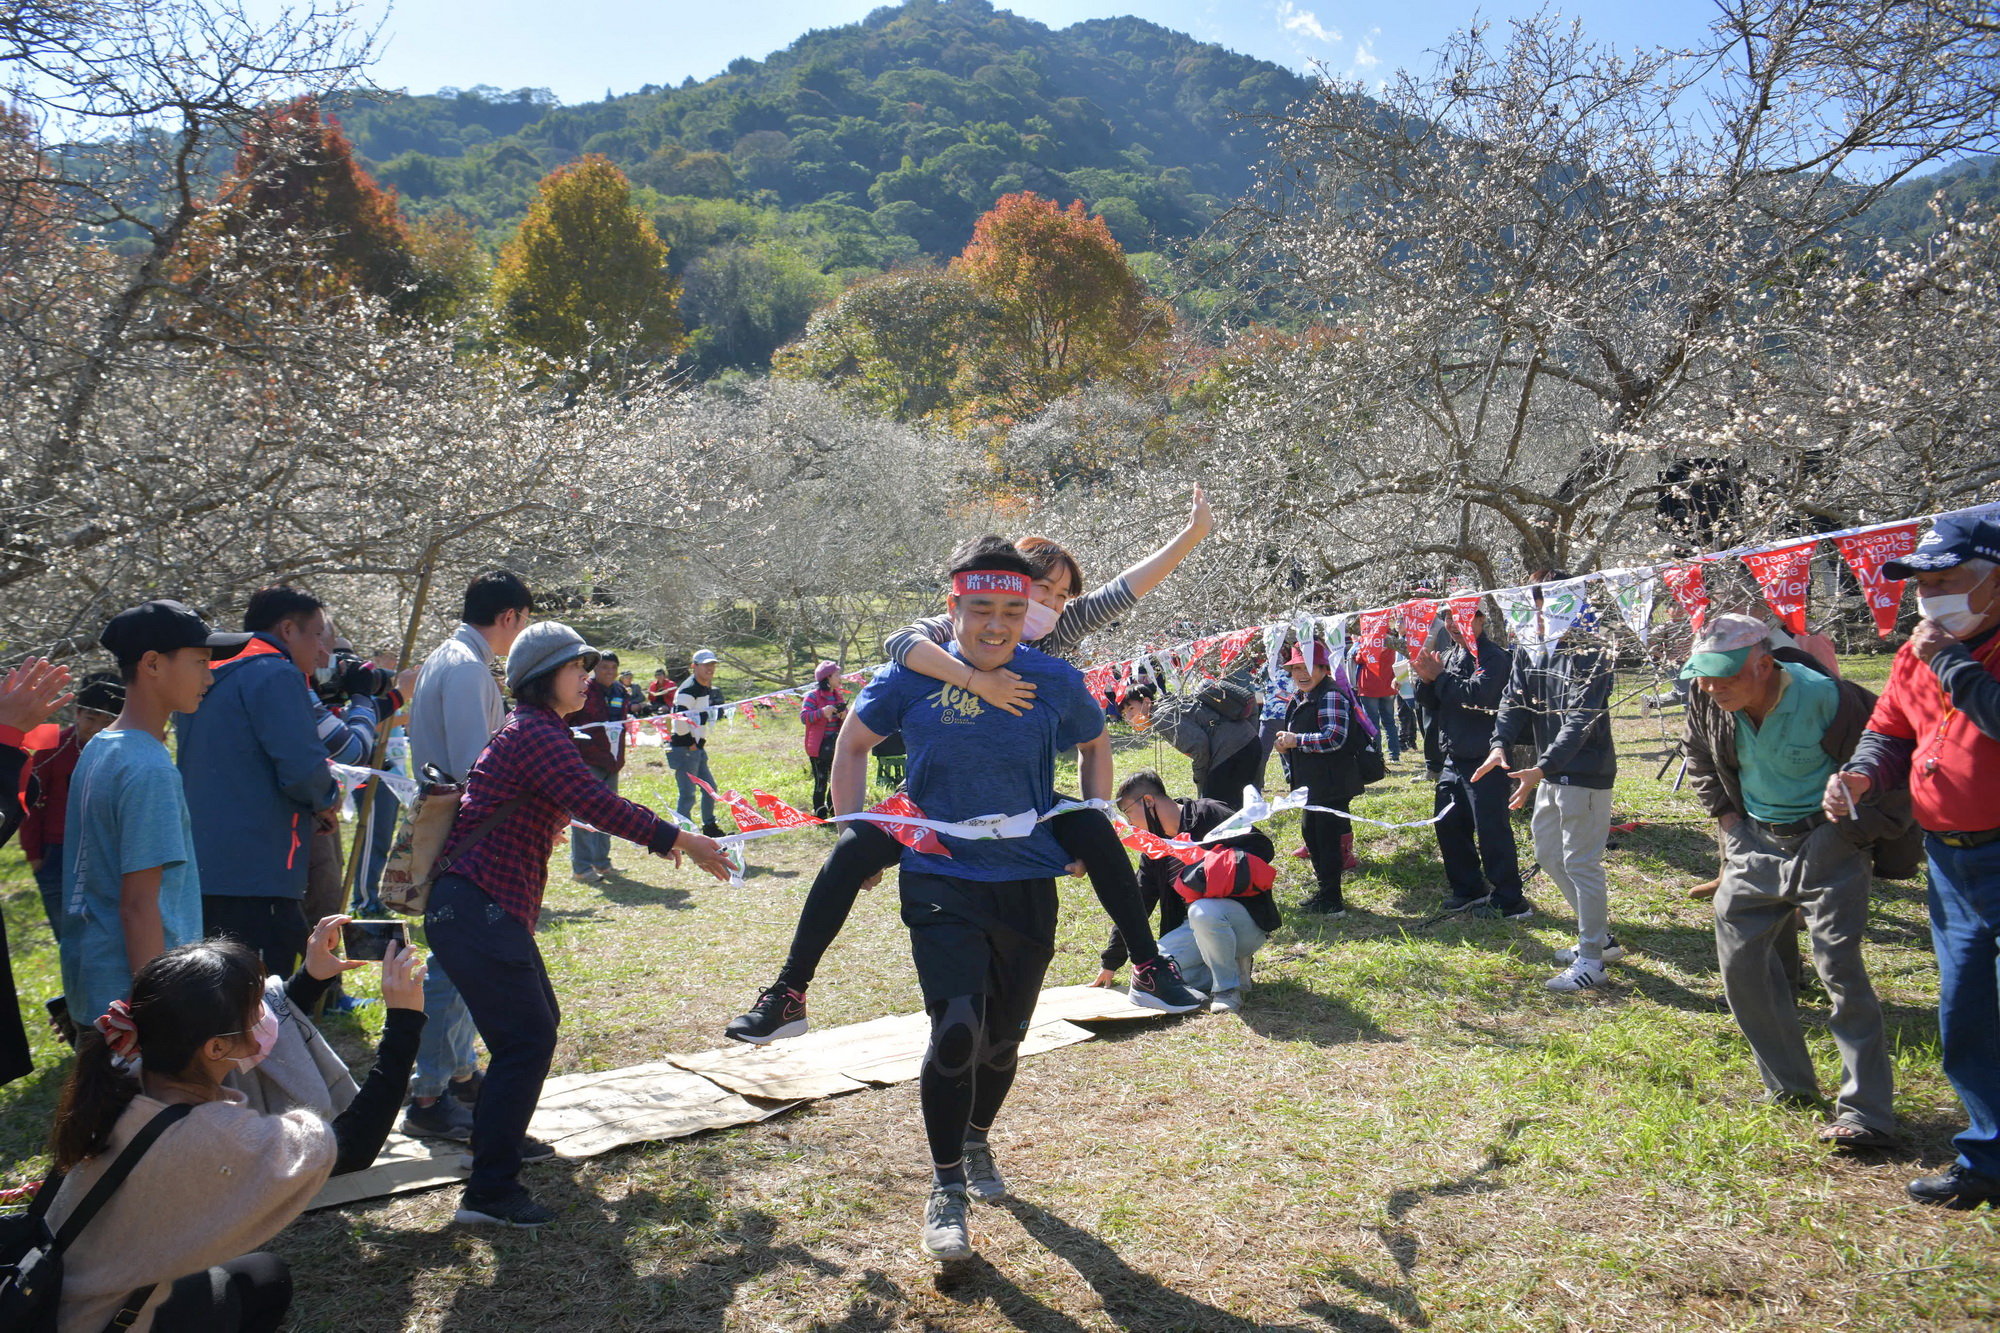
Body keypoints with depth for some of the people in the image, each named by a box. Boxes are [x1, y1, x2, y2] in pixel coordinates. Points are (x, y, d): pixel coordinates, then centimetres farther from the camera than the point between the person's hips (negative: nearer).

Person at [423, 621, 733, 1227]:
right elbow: (597, 804, -22)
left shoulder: (533, 732, 19)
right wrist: (679, 841, -17)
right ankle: (489, 1191, -6)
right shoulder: (537, 735, -15)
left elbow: (581, 805, 27)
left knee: (539, 1020, 21)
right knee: (527, 1038, -10)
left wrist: (659, 835, 27)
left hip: (491, 909, 11)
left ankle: (501, 1136, 39)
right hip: (477, 910, -11)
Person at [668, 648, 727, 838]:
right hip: (683, 749, -10)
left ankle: (709, 827, 30)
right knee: (688, 794, -10)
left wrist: (700, 742, 15)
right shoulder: (688, 690, -17)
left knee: (710, 788, 17)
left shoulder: (707, 689, 13)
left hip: (697, 748, 10)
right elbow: (679, 719, -24)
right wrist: (690, 743, -15)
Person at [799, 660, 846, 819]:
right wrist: (822, 712, -32)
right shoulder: (813, 696, -9)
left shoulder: (839, 696, 12)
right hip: (819, 747, -6)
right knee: (821, 781, -2)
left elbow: (847, 716, 19)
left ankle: (833, 809, 26)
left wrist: (845, 716, -6)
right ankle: (820, 814, 6)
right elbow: (803, 716, -18)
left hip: (837, 746, 6)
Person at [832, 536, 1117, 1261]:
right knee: (957, 1029, -16)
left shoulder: (1056, 682, -4)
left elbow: (1096, 745, 16)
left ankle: (977, 1141, 46)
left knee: (1004, 1034, 16)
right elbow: (853, 741, 8)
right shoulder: (914, 674, -8)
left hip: (1029, 882, 3)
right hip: (941, 880, -2)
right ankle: (945, 1188, 4)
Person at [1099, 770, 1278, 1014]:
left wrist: (1209, 871, -29)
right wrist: (1111, 961, 17)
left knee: (1203, 911, -39)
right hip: (1198, 928, 7)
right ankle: (1232, 967, 1)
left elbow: (1261, 847, -19)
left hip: (1247, 918, -7)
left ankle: (1228, 988, -17)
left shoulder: (1209, 814, -10)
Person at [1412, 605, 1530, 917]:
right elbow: (1432, 706, 13)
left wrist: (1440, 676, -18)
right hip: (1454, 758, 9)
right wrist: (1426, 680, -6)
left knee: (1491, 828, -5)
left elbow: (1477, 694, -27)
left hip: (1484, 759, -9)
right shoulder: (1452, 655, 13)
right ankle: (1468, 888, 29)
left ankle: (1507, 898, 5)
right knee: (1447, 824, 15)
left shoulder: (1494, 657, -12)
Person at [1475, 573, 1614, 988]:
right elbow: (1514, 701, 3)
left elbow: (1579, 722, -24)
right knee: (1548, 854, 17)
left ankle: (1591, 960, 8)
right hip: (1551, 772, 9)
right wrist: (1499, 744, -15)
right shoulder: (1528, 651, 7)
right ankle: (1599, 935, 33)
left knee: (1581, 862, -4)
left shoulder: (1588, 655, -18)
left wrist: (1541, 769, -32)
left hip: (1585, 773, -9)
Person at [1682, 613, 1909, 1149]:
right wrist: (1725, 814, 7)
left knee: (1840, 972, -8)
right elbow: (1698, 754, 14)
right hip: (1754, 844, 6)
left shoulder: (1827, 698, -24)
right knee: (1740, 962, 6)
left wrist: (1857, 832, -15)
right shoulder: (1708, 701, -8)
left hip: (1827, 847, -6)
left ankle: (1866, 1114, -1)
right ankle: (1790, 1086, 22)